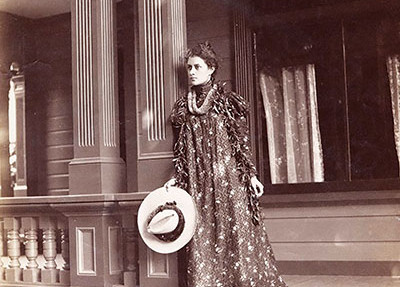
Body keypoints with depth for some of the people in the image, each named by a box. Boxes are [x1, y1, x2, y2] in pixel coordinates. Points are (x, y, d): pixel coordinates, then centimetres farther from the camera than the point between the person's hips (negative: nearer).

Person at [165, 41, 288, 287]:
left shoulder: (226, 101, 1)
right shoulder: (184, 106, 11)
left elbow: (242, 141, -1)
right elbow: (183, 148, 12)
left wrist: (251, 175, -6)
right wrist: (178, 178, 6)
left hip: (228, 177, -3)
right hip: (199, 182, 3)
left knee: (236, 234, -2)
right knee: (202, 238, 2)